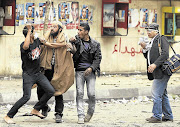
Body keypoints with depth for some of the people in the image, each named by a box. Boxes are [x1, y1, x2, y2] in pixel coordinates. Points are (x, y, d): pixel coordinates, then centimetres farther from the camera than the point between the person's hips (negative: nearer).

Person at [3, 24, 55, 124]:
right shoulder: (23, 45, -17)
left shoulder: (37, 42, 4)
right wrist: (29, 31, -37)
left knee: (51, 91, 0)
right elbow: (26, 46, -43)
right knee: (26, 97, -16)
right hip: (28, 75, -7)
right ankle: (8, 116, -8)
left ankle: (36, 110, 12)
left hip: (38, 74, 7)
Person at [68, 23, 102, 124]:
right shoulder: (77, 41, 6)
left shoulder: (95, 44, 5)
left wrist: (91, 68, -11)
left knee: (91, 94, -8)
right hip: (79, 71, 1)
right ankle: (81, 116, -3)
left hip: (90, 71, -1)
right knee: (80, 93, -7)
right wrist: (73, 49, -16)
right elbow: (75, 57, 4)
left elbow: (98, 58, 3)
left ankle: (90, 112, 17)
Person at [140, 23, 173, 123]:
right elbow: (147, 56, 23)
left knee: (156, 93, -11)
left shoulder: (162, 39, -8)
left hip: (162, 71, -10)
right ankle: (168, 116, 20)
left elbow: (165, 54, -20)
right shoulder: (152, 42, 20)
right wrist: (144, 48, 4)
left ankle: (157, 116, -7)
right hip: (157, 73, 10)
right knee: (162, 94, 14)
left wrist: (155, 64, -26)